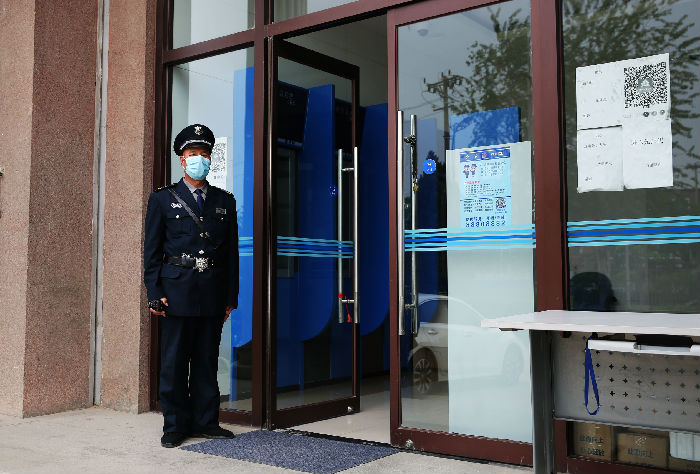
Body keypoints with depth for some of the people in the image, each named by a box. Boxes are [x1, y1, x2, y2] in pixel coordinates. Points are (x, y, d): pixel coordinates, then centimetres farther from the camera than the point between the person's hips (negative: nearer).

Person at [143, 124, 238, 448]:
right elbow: (151, 251, 4)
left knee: (207, 360, 7)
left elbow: (232, 251, 13)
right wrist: (155, 293, -5)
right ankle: (175, 426, 12)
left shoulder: (225, 201, 14)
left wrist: (231, 296, 7)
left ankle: (205, 421, 17)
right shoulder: (163, 199, 7)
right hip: (177, 291, -2)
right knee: (174, 361, 2)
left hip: (214, 294, 2)